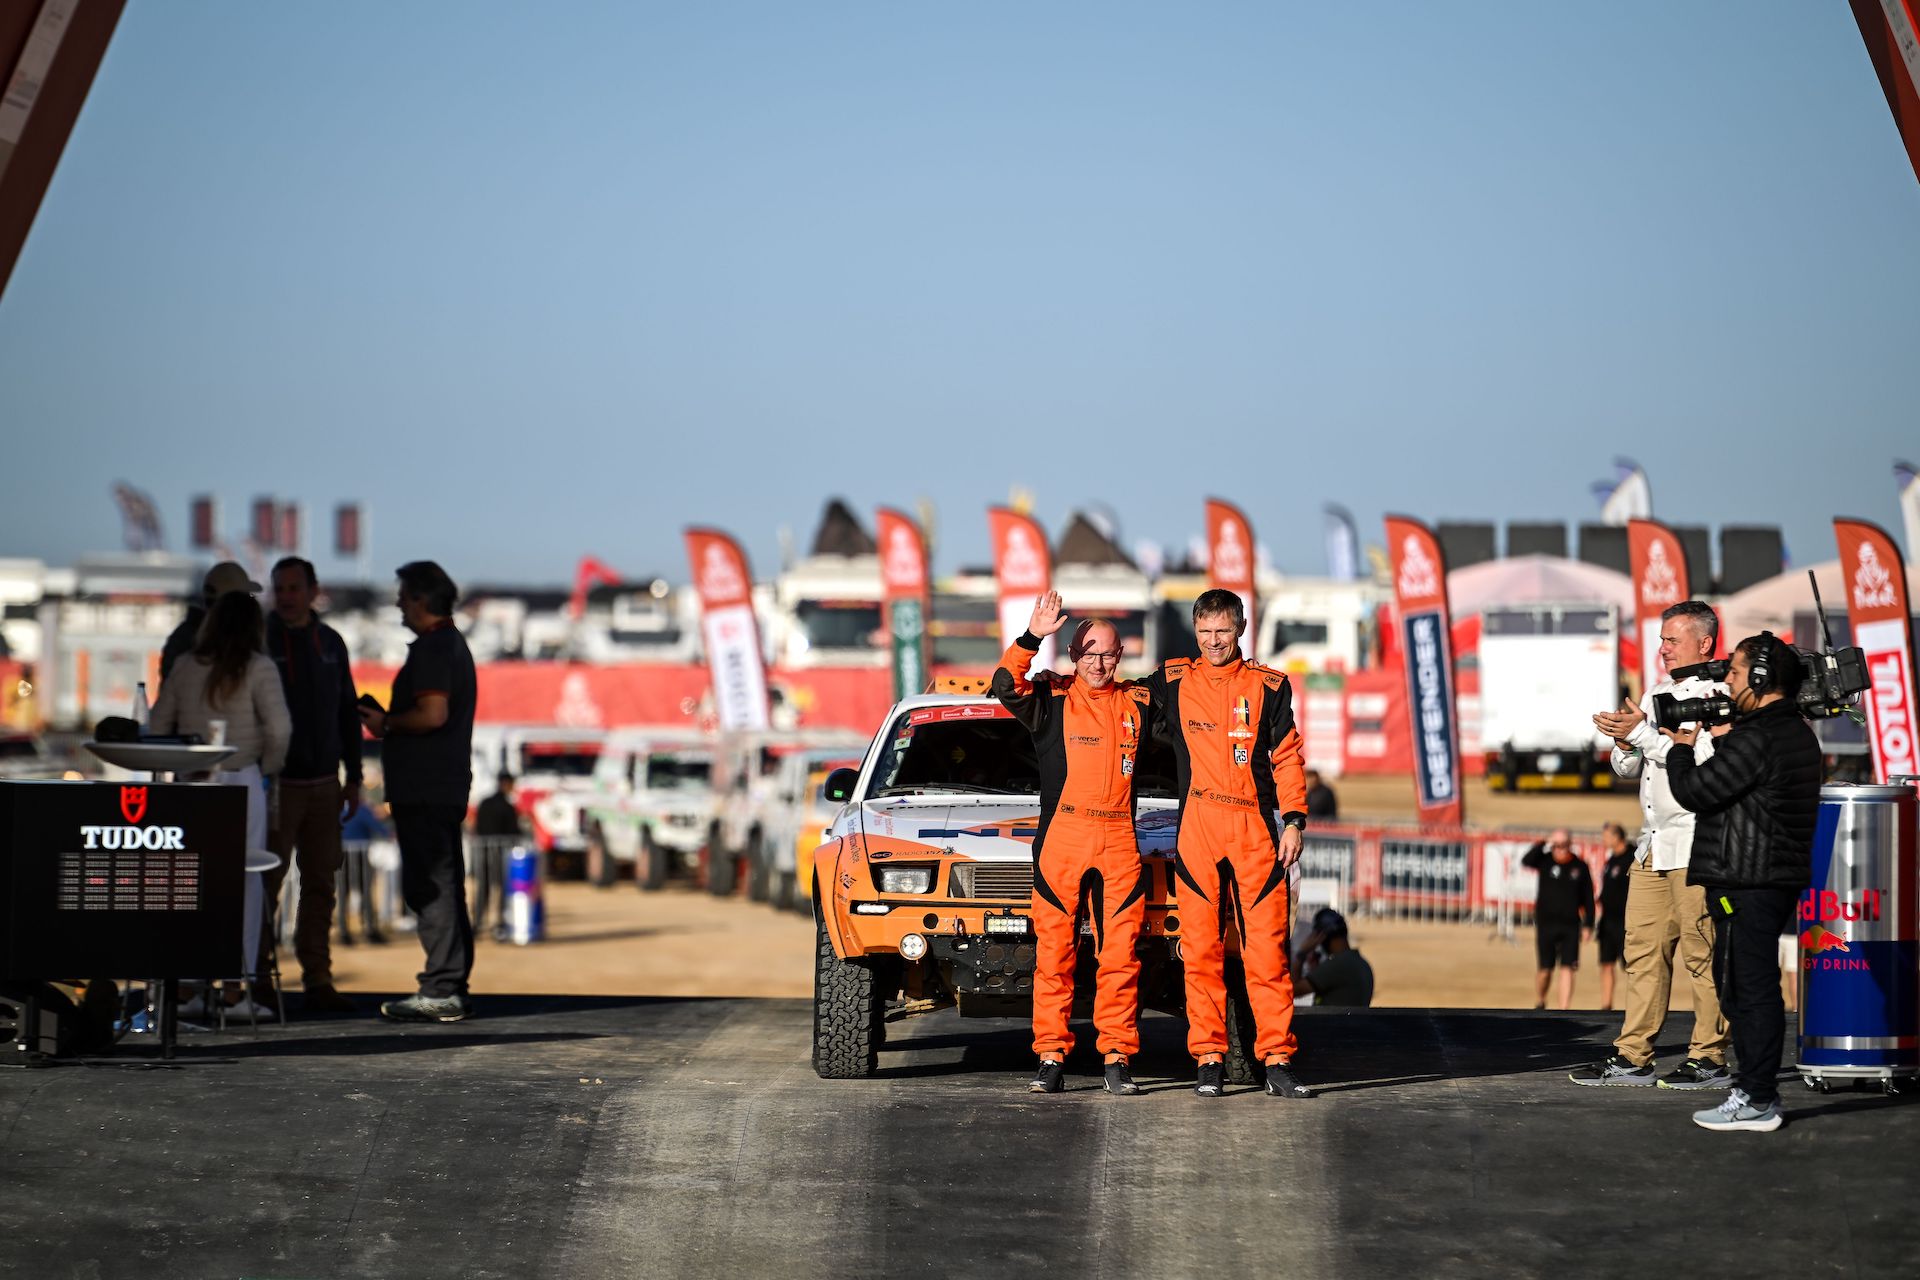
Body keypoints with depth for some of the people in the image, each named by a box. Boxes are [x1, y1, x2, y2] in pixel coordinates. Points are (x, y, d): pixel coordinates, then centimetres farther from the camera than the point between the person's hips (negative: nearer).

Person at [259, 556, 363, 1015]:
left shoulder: (330, 643, 12)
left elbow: (347, 713, 18)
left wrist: (353, 777, 13)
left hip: (323, 785, 5)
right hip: (277, 783, -5)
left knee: (321, 885, 5)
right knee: (265, 883, -5)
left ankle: (317, 981, 8)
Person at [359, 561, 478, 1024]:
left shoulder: (432, 648, -13)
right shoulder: (454, 644, 20)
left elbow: (433, 713, -24)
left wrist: (386, 723, -9)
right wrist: (391, 721, 18)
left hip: (424, 789, -11)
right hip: (447, 785, 11)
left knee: (429, 887, -10)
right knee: (445, 886, 13)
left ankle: (439, 992, -12)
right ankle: (453, 987, 16)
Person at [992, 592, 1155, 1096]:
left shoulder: (1138, 704, 14)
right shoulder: (1053, 698, 5)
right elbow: (1006, 686, -13)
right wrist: (1031, 638, -23)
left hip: (1120, 845, 2)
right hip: (1060, 842, -2)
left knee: (1120, 956, 0)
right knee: (1054, 954, -2)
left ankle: (1117, 1060, 3)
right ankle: (1051, 1058, 1)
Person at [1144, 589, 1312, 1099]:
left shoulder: (1269, 686, 9)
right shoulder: (1171, 683, 9)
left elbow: (1287, 757, 8)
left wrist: (1294, 821, 1)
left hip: (1256, 830, 0)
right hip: (1196, 828, 0)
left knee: (1267, 949, -3)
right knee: (1201, 950, -1)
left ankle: (1278, 1062, -2)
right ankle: (1209, 1061, 3)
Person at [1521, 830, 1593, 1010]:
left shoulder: (1580, 867, 4)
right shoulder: (1545, 861, 2)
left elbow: (1588, 898, 7)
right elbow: (1526, 861, -18)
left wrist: (1588, 925, 3)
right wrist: (1545, 844, -20)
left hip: (1570, 925, 1)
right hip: (1546, 924, 0)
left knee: (1567, 969, -5)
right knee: (1544, 969, 4)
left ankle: (1564, 1009, -5)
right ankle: (1539, 1003, 27)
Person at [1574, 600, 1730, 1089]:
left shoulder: (1717, 696, -5)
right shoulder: (1657, 695, 19)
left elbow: (1699, 760, -18)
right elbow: (1626, 769, 20)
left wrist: (1640, 734, -16)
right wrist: (1625, 740, -1)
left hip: (1696, 843, -8)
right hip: (1653, 845, 8)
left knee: (1702, 952, -5)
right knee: (1642, 951, 7)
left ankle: (1709, 1058, -2)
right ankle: (1633, 1057, 10)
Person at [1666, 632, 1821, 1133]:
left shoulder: (1756, 739, -17)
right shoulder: (1798, 734, 15)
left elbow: (1694, 791, -15)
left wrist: (1681, 749, 3)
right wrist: (1722, 740, 12)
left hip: (1746, 884, -10)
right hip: (1779, 879, 10)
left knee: (1747, 988, -7)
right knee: (1754, 986, 15)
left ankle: (1755, 1101, -6)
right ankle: (1759, 1088, 19)